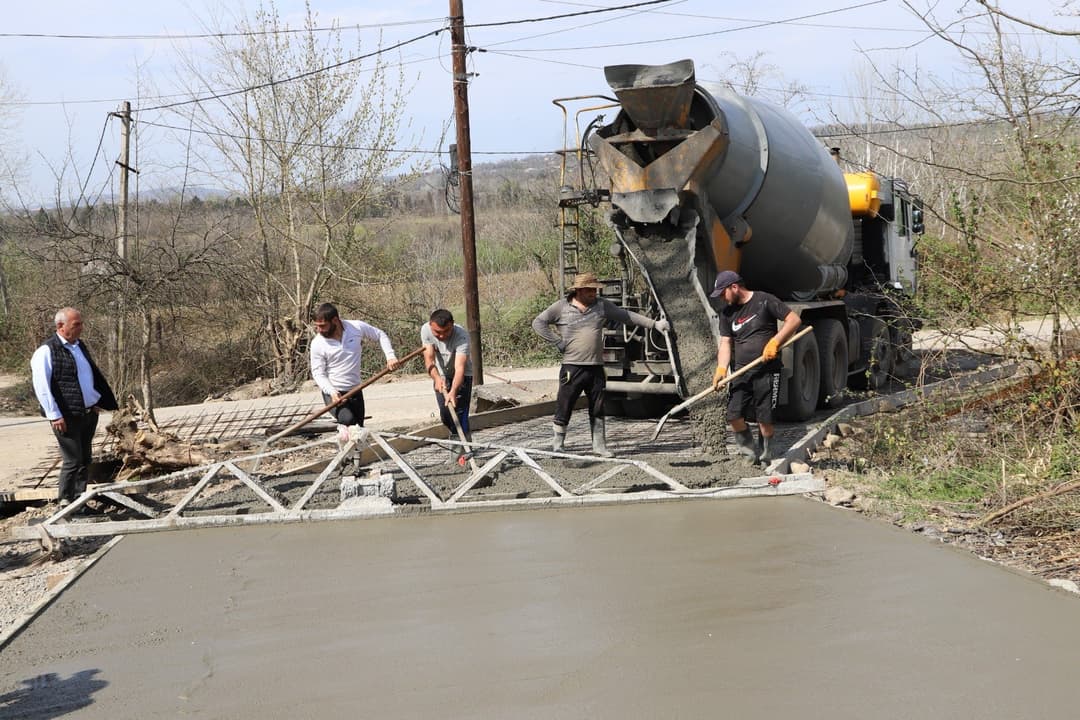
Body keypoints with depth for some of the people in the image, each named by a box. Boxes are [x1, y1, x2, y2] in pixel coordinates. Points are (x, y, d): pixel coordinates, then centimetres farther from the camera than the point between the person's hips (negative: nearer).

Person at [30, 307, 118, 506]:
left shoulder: (80, 346, 14)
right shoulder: (46, 352, -11)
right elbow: (41, 386, -16)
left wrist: (97, 400, 21)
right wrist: (54, 415, -19)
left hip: (89, 413, 8)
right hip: (67, 417, -8)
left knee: (85, 459, 11)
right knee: (73, 460, -6)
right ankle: (65, 502, 7)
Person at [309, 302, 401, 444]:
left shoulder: (357, 327, -9)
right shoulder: (317, 343, -14)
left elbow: (380, 336, 7)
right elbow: (318, 373, -10)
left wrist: (390, 356, -7)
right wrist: (331, 392, -26)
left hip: (355, 391, 3)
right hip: (333, 393, -3)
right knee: (348, 420, -30)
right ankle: (342, 427, 3)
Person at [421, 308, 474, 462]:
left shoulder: (461, 336, -36)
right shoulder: (426, 330, -25)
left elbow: (459, 368, -44)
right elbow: (429, 359, -28)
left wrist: (453, 391, -58)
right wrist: (437, 378, -47)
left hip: (462, 375, -4)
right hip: (441, 375, 4)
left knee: (459, 411, -17)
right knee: (445, 414, 7)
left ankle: (464, 448, -11)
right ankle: (456, 440, 31)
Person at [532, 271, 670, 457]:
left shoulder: (602, 305, 8)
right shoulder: (562, 307, -2)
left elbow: (627, 316, 12)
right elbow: (539, 323, -1)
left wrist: (654, 324, 8)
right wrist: (558, 342, -7)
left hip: (596, 367, 4)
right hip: (572, 367, -4)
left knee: (598, 409, 9)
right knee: (564, 406, 0)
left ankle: (599, 445, 18)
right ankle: (557, 444, 12)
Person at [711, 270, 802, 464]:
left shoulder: (764, 301, -3)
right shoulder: (727, 313, 12)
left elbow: (794, 320, -5)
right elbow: (725, 343, 6)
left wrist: (775, 342, -15)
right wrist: (721, 368, -10)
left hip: (767, 371, -4)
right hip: (741, 373, 4)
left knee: (765, 418, -3)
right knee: (734, 415, -7)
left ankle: (765, 456, 14)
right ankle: (750, 451, 13)